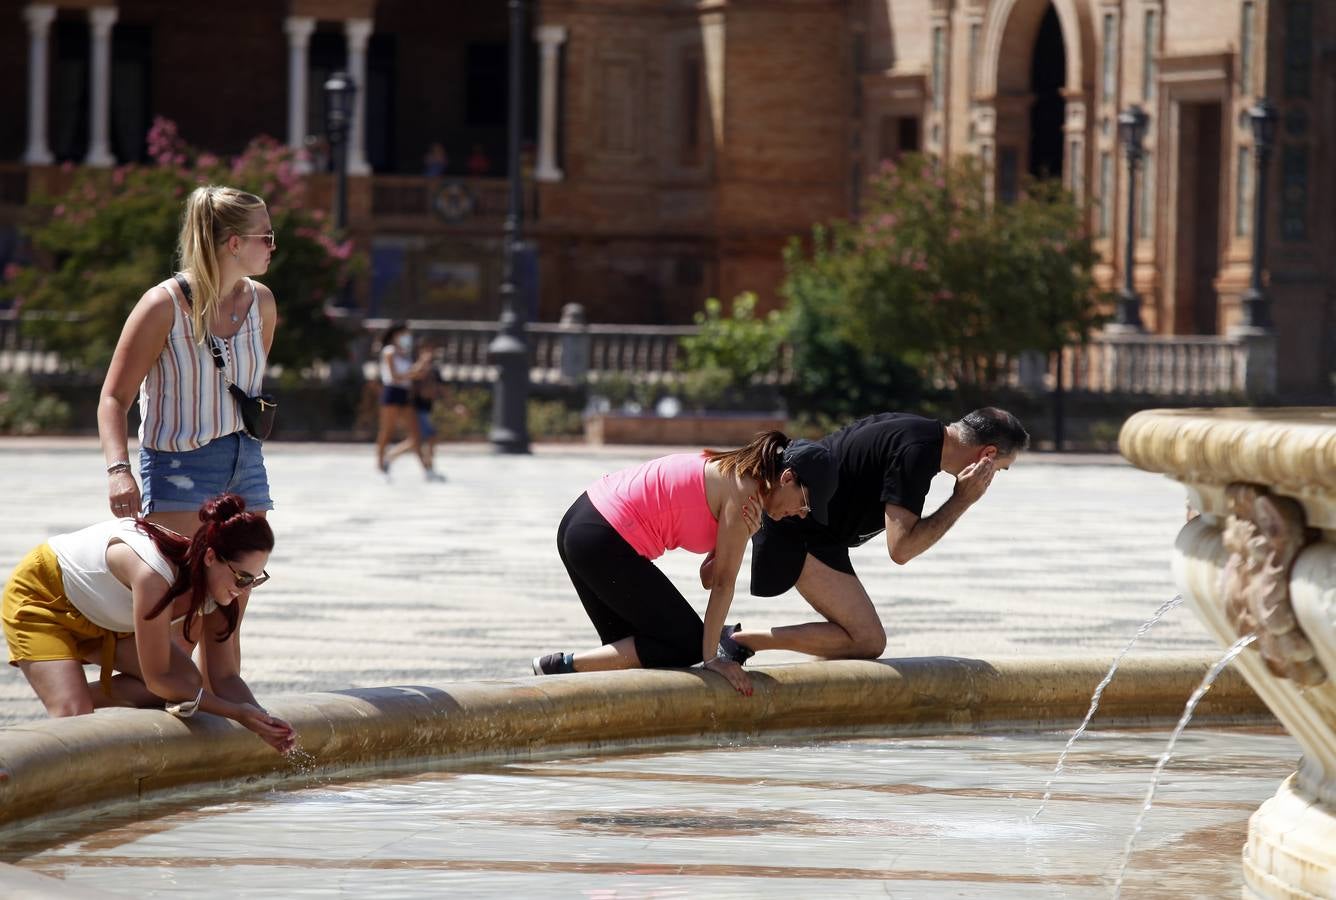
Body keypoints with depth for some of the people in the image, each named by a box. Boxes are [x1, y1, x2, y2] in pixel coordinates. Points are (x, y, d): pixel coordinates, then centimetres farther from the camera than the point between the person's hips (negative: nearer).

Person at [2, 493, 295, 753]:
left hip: (105, 619, 8)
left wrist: (262, 720, -29)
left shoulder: (227, 584, -20)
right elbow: (158, 679, -34)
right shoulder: (155, 576, -42)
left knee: (187, 681, -14)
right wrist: (238, 713, -35)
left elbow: (224, 677, -11)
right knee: (73, 714, -28)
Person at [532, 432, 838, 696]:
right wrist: (711, 658, -6)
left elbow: (709, 577, 8)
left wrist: (744, 535, -8)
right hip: (605, 543, -10)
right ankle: (560, 666, -8)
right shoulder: (743, 493, -11)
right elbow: (723, 582, -10)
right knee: (686, 645, -2)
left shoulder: (732, 473, 16)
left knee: (627, 649, 19)